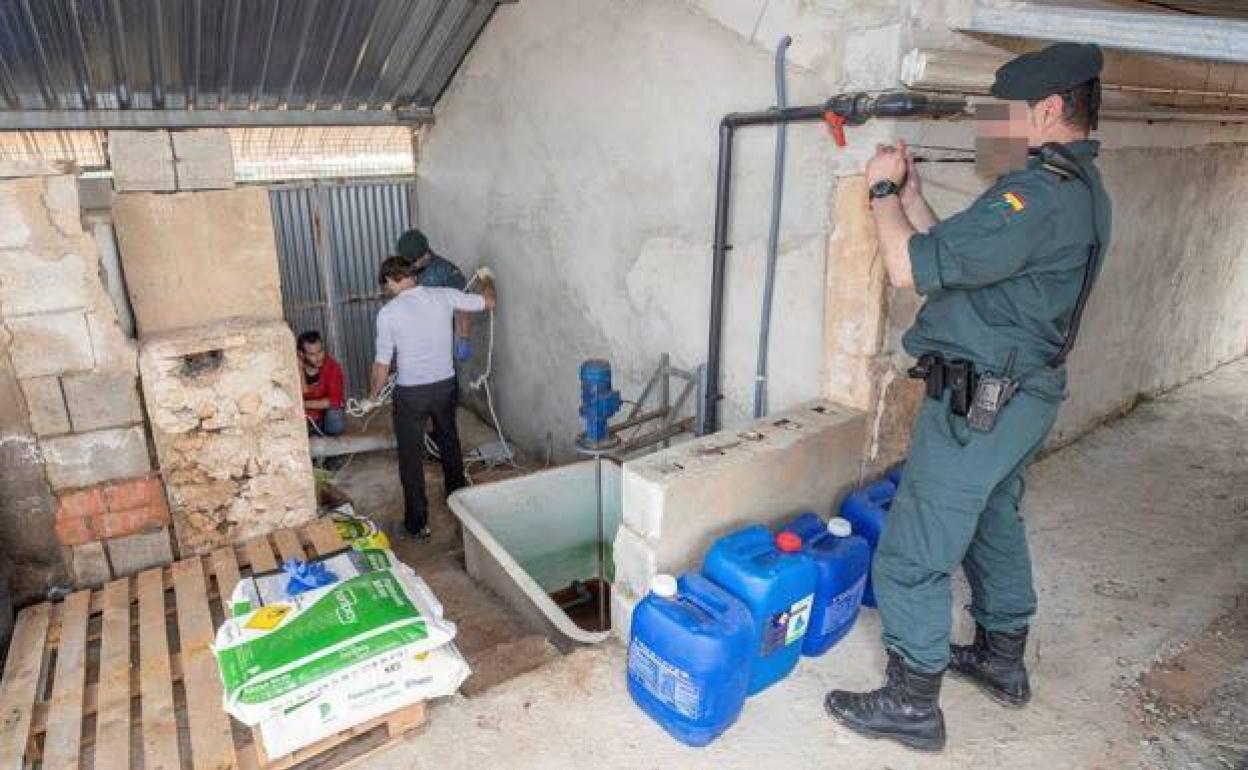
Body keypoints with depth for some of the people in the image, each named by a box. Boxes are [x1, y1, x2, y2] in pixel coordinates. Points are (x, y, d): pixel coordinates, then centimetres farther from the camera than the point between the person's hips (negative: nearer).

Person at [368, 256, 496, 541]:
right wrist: (486, 279, 30)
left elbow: (382, 364, -7)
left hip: (410, 394, -4)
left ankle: (417, 524, 18)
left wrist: (374, 394, 10)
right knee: (449, 444, 25)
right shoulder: (443, 296, -5)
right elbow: (488, 302, 8)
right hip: (445, 386, 4)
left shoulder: (388, 312, -12)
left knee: (411, 458, 10)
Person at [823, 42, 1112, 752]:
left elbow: (910, 267, -25)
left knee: (913, 554, 0)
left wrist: (884, 190, -9)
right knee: (996, 523, 25)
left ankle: (912, 703, 14)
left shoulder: (1036, 195, -23)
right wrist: (911, 192, 8)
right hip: (1028, 394, 11)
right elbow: (953, 256, 13)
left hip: (978, 403, -10)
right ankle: (1003, 660, 43)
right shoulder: (1081, 189, 11)